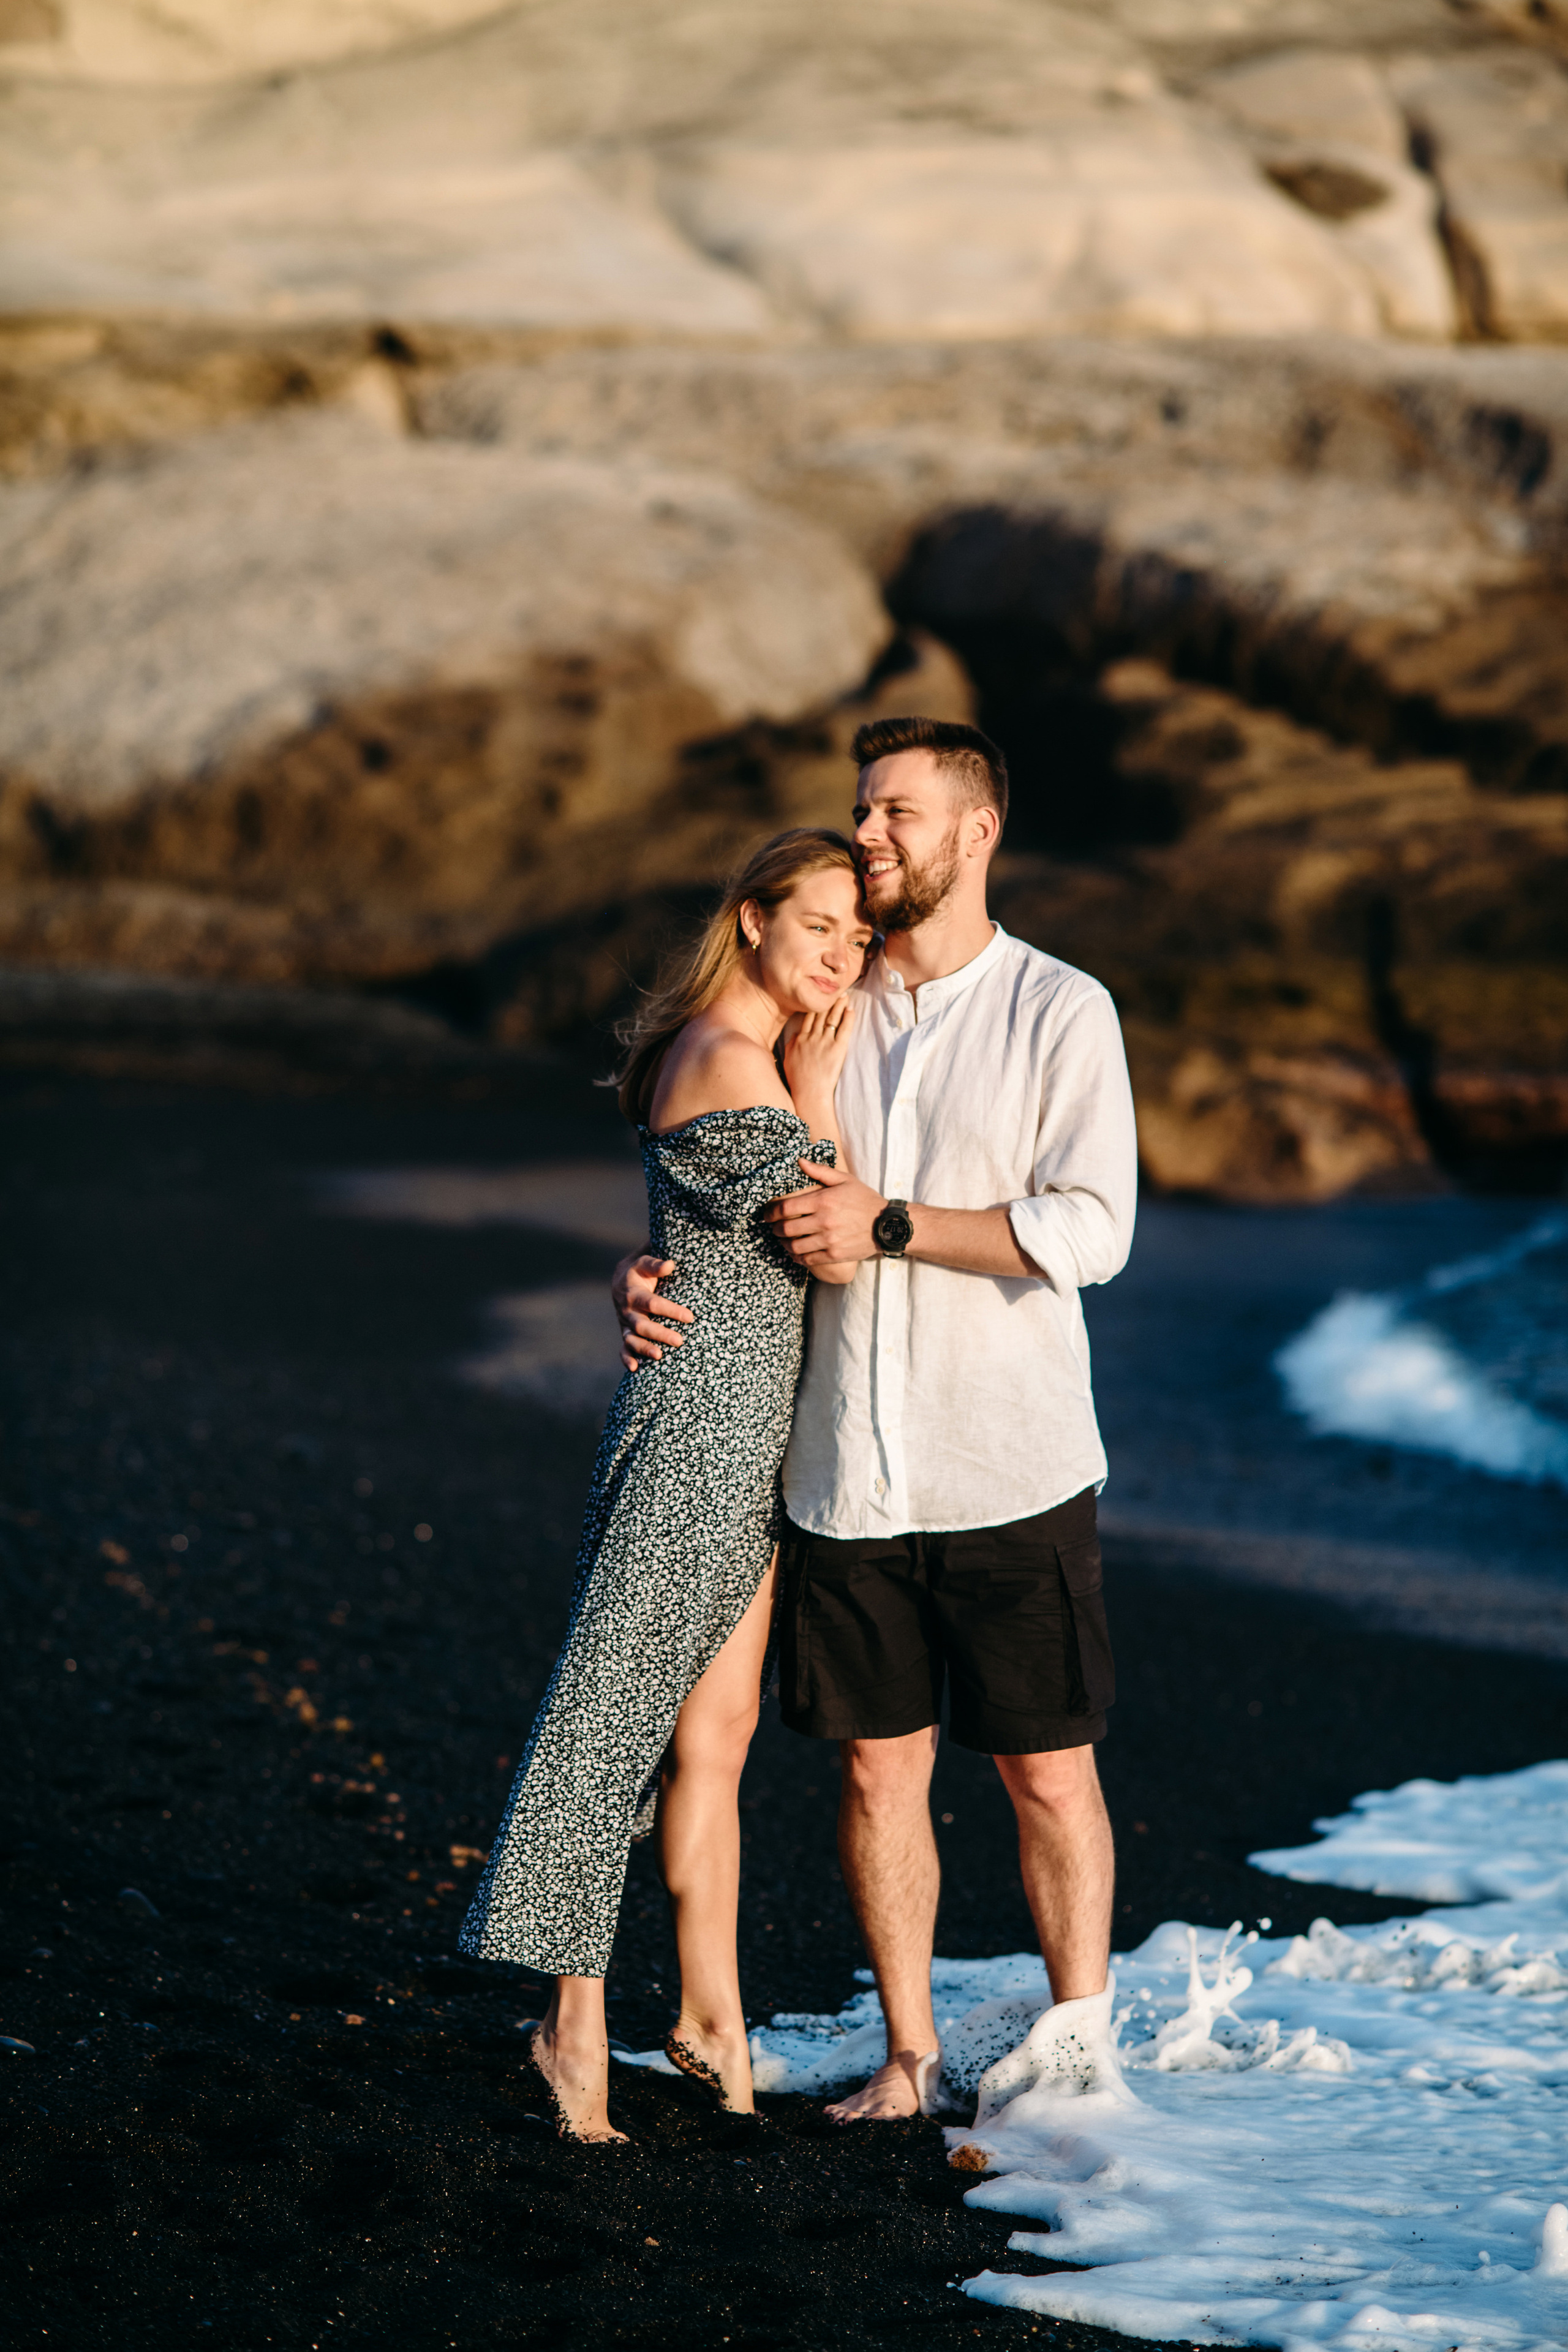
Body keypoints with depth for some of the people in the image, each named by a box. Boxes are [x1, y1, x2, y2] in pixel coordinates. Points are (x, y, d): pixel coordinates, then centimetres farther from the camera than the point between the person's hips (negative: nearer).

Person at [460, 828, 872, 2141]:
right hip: (707, 1422, -10)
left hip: (752, 1432, 10)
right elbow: (834, 1252, -13)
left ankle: (712, 2015, 21)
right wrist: (817, 1095, -8)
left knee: (717, 1730, 13)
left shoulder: (738, 1052, 13)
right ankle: (576, 2022, 4)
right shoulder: (732, 1064, -16)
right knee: (623, 1705, -2)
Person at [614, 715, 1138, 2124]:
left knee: (1049, 1774, 4)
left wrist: (892, 1227, -16)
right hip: (847, 1475, 4)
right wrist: (646, 1270, -2)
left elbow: (1092, 1228, -14)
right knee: (879, 1765, 9)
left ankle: (1080, 2050, 18)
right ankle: (910, 2055, 21)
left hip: (1014, 1476, -4)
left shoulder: (1062, 1013, -4)